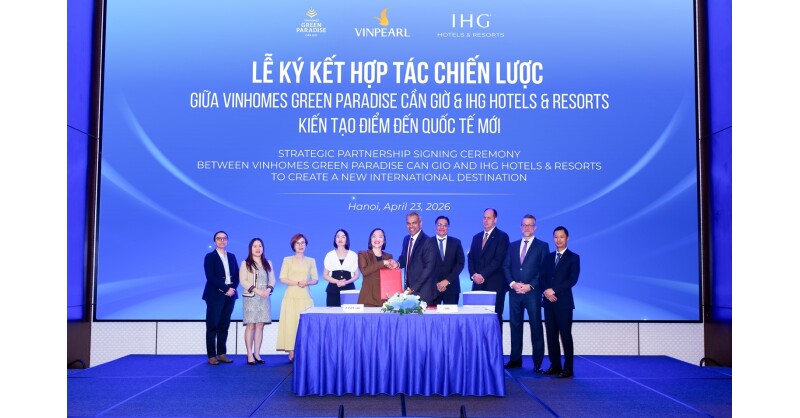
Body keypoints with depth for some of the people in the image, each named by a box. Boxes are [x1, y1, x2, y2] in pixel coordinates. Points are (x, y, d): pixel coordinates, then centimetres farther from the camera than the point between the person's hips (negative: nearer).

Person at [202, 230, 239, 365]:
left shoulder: (232, 257, 15)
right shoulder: (210, 257, 0)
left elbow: (237, 275, 11)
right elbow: (210, 277, -11)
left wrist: (233, 288, -7)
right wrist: (225, 289, -15)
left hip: (229, 295, 5)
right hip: (215, 295, -5)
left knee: (224, 326, 8)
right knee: (212, 326, -2)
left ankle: (222, 354, 13)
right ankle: (212, 356, 2)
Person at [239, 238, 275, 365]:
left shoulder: (268, 263, 14)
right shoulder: (245, 263, 2)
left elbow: (272, 279, 11)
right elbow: (243, 281, -7)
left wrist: (268, 290, -8)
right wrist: (256, 290, -16)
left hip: (264, 298, 4)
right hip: (251, 297, -3)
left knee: (260, 326, 2)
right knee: (250, 325, -7)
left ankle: (257, 353, 7)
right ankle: (250, 355, -5)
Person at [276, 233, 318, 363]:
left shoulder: (311, 261, 13)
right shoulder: (287, 260, 7)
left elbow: (315, 279, 9)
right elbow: (282, 279, -1)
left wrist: (307, 283, -12)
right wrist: (297, 283, -13)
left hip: (306, 298, 2)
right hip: (291, 297, -2)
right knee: (291, 323, -7)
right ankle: (291, 353, -6)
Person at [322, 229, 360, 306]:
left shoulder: (353, 255, 9)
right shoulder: (330, 255, 9)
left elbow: (356, 275, 9)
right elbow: (325, 275, 8)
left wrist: (347, 282, -10)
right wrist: (337, 281, -10)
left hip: (349, 289, 0)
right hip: (333, 290, 0)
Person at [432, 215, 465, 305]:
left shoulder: (456, 242, 8)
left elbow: (460, 263, 2)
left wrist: (448, 280, -8)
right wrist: (436, 283, -9)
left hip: (451, 286, 1)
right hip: (433, 286, -1)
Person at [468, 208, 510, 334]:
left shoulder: (502, 237, -1)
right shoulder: (476, 237, 18)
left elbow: (498, 260, -11)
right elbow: (470, 258, 12)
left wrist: (483, 275, -15)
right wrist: (473, 275, -5)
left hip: (494, 285, -5)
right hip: (478, 284, 5)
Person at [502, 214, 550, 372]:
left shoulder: (542, 246, 3)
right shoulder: (512, 246, 14)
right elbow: (506, 267, 9)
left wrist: (530, 286, -13)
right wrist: (512, 283, -7)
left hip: (533, 292, -4)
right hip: (514, 292, 4)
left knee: (536, 327, -2)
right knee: (515, 325, 8)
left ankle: (538, 363, 2)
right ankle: (515, 359, 15)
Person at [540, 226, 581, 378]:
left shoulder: (573, 257, 1)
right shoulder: (548, 257, 16)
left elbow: (572, 279, -10)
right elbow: (542, 277, 10)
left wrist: (554, 290, -16)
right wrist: (546, 291, -10)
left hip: (564, 301, -5)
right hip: (549, 301, 5)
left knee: (565, 335, -4)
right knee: (551, 334, 6)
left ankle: (568, 368, 1)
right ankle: (555, 365, 13)